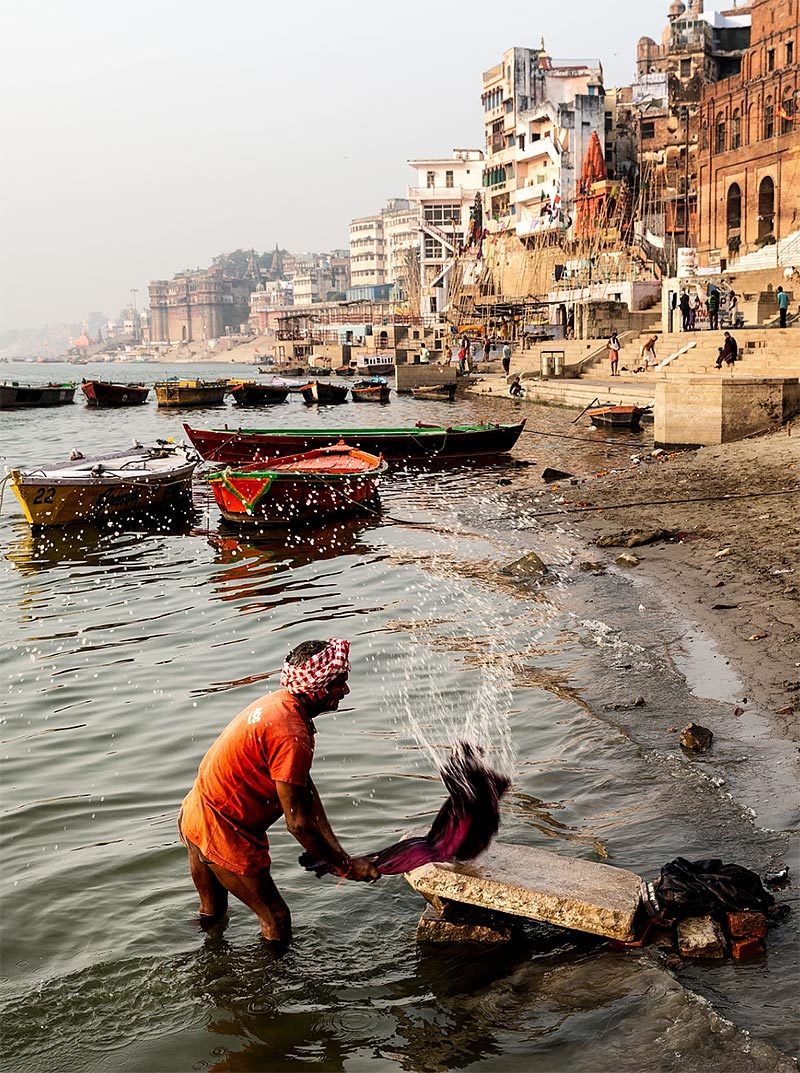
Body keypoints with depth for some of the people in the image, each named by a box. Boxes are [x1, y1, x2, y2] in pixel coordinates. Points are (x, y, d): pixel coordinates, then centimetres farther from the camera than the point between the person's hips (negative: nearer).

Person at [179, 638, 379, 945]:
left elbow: (306, 789, 4)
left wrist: (335, 853, 1)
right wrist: (345, 866, -13)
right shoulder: (291, 735, -29)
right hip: (223, 835, -9)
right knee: (276, 922, 6)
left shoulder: (278, 703, 2)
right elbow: (297, 823, -26)